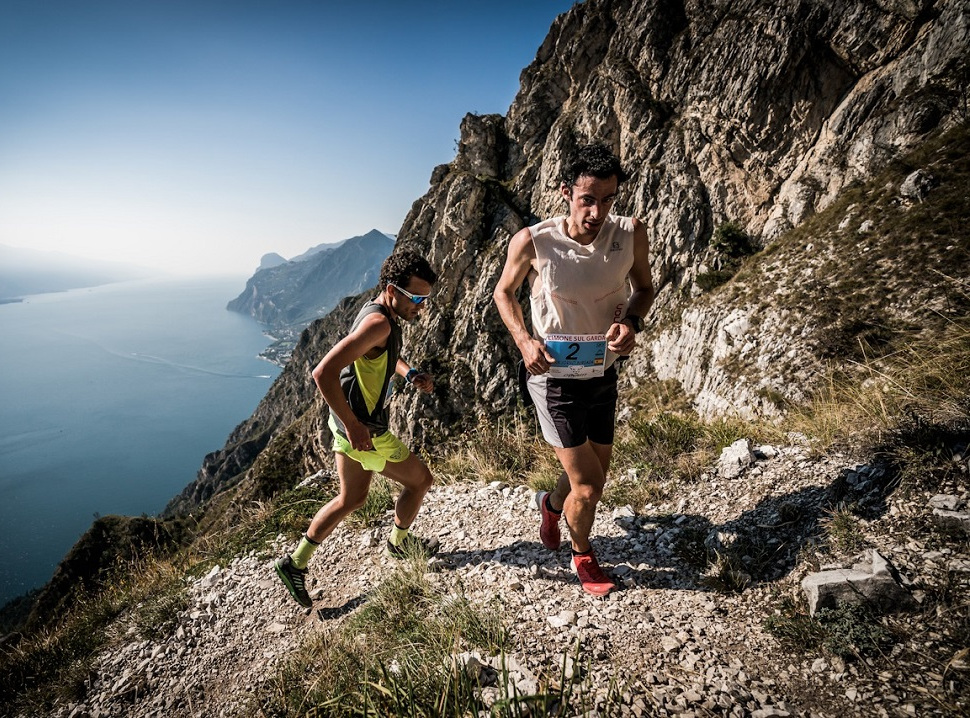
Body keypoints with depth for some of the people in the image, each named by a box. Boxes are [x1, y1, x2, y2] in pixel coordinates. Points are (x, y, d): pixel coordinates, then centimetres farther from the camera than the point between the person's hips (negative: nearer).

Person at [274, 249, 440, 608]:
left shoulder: (377, 311, 4)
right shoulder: (378, 322, -27)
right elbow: (324, 372, -35)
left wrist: (410, 373, 4)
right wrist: (353, 426, -30)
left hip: (347, 423, 10)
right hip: (363, 429, -10)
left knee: (351, 498, 24)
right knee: (419, 480, 13)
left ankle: (296, 563, 32)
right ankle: (400, 542, 39)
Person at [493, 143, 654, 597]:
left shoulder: (631, 235, -12)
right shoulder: (532, 242, -19)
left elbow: (644, 288, 6)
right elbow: (503, 292, -1)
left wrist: (631, 322, -16)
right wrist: (523, 340, -18)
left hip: (603, 376, 5)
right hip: (554, 378, -4)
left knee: (596, 479, 20)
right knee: (587, 488, -2)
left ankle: (551, 503, 55)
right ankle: (582, 555, 32)